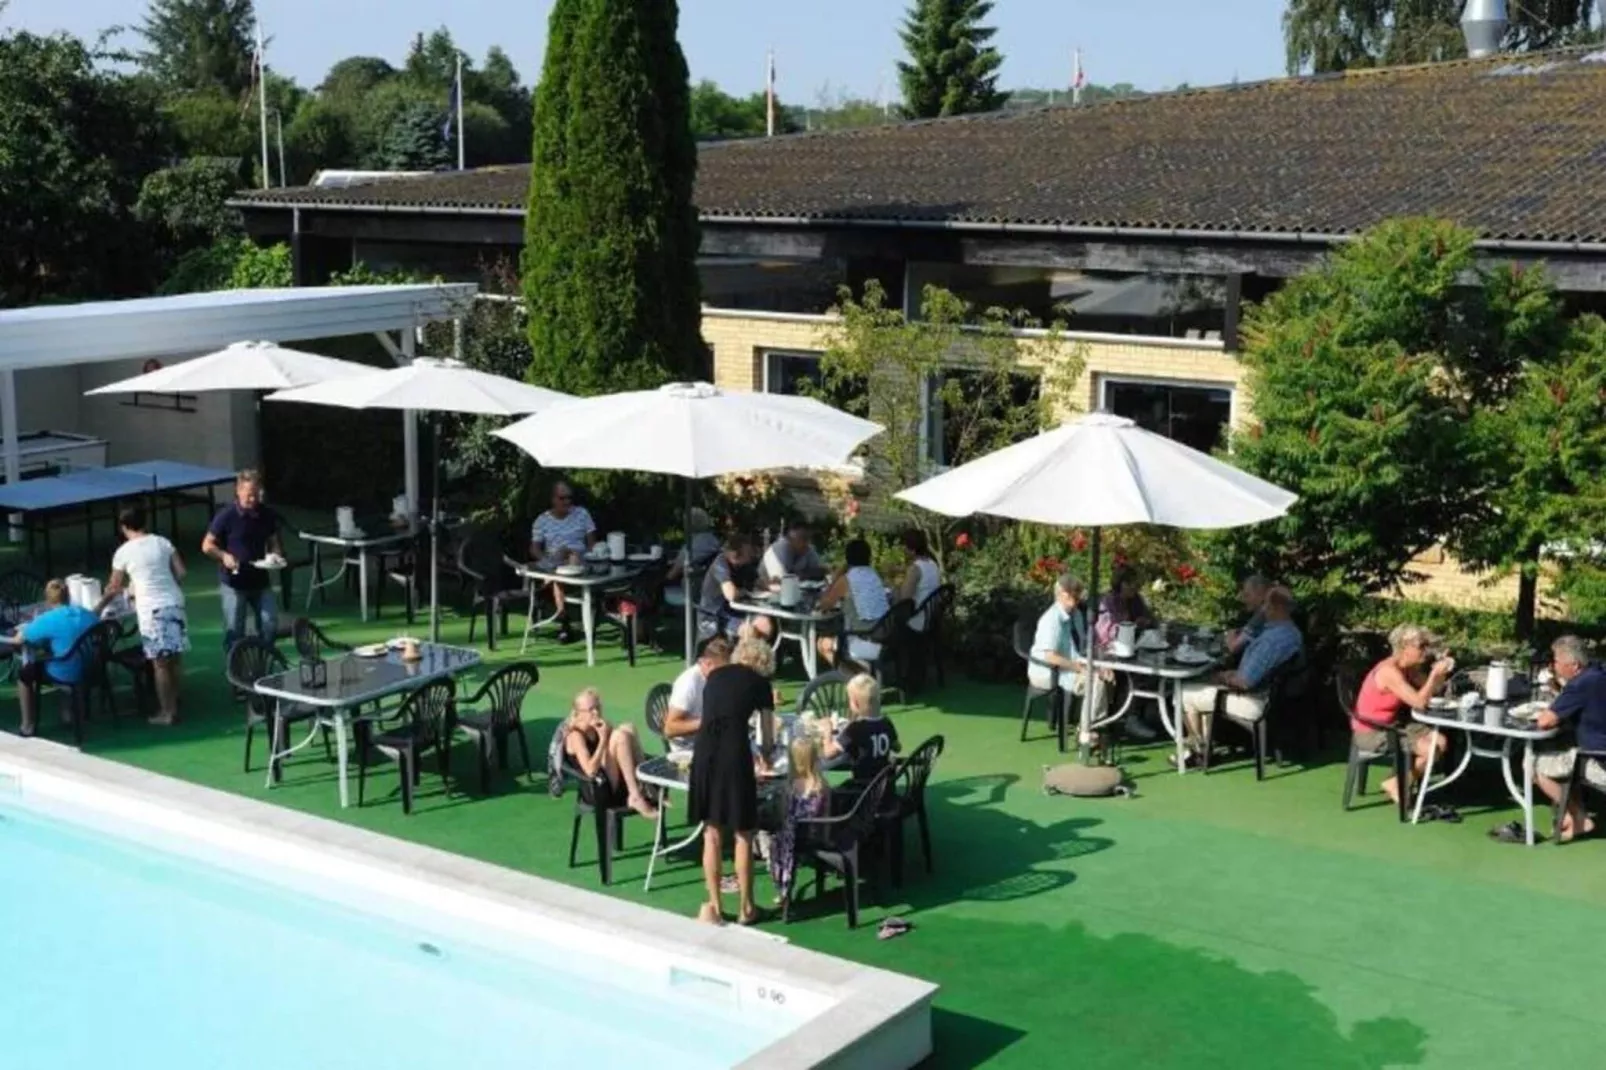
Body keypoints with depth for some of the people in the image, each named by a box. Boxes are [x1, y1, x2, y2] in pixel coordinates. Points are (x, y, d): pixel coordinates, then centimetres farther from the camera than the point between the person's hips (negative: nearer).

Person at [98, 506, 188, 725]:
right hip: (174, 603, 5)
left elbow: (115, 588, 6)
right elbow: (181, 573, 6)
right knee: (173, 660, 11)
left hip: (151, 609, -5)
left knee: (160, 663, 0)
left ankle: (166, 712, 4)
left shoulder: (123, 552, -3)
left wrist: (98, 608, 22)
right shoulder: (163, 542, 7)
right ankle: (174, 706, 18)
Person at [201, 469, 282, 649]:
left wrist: (275, 555, -7)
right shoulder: (226, 515, -10)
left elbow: (273, 543, 15)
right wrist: (223, 556, -23)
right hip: (233, 582, -4)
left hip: (259, 581, 4)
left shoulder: (267, 515, 2)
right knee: (234, 631, 1)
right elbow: (207, 545, -5)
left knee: (270, 626, -1)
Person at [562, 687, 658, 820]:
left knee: (628, 729, -4)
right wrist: (603, 739, -18)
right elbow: (591, 770, -23)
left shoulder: (600, 728, 14)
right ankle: (636, 798, -23)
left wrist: (609, 731, -4)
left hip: (619, 787, 7)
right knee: (619, 736, -21)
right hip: (600, 792, -7)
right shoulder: (576, 735, -9)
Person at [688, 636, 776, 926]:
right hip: (734, 752, -4)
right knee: (743, 834, 9)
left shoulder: (715, 676, 22)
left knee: (712, 833, 12)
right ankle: (746, 907, 17)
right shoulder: (759, 682, 11)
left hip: (703, 750, 4)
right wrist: (763, 758, 41)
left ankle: (714, 907, 18)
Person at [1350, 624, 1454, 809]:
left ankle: (1400, 783, 12)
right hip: (1371, 733, -9)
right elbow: (1419, 702, -29)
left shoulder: (1409, 667, 4)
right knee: (1431, 749, -17)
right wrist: (1435, 673, -28)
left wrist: (1441, 672, -10)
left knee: (1439, 741, 0)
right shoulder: (1390, 672, -25)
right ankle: (1398, 785, 6)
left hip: (1391, 725, 9)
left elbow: (1433, 690, 8)